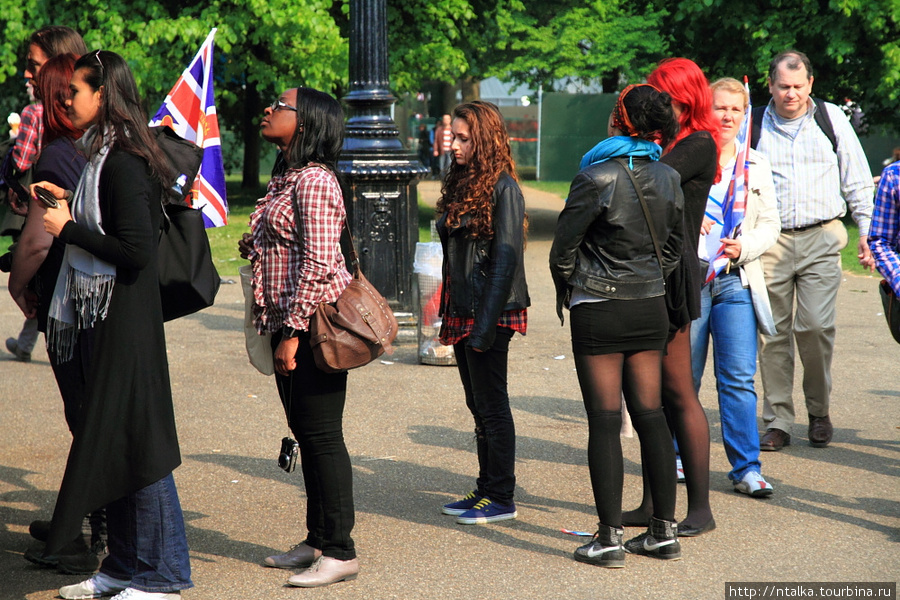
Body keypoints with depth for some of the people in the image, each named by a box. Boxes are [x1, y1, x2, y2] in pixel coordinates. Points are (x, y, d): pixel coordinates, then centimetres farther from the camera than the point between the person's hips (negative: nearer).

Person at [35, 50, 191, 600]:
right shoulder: (106, 156, 13)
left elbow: (137, 249, -23)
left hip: (127, 320, -10)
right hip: (102, 315, 10)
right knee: (108, 442, 14)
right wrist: (69, 205, 14)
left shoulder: (123, 162, -17)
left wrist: (69, 229, -15)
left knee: (135, 442, -3)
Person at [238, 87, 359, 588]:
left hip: (313, 326, -10)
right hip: (288, 324, 10)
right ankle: (318, 541, 24)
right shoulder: (287, 178, 16)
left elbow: (318, 264, -21)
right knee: (306, 434, 15)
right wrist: (255, 246, 9)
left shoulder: (314, 181, -15)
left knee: (322, 436, -6)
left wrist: (293, 332, -22)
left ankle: (340, 552, 0)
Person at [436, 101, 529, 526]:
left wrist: (486, 322, -21)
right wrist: (448, 314, 14)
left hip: (490, 314, -9)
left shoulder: (502, 188, -13)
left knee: (492, 405, -2)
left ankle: (501, 498, 5)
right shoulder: (461, 184, 13)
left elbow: (505, 258, -17)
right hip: (462, 312, 9)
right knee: (478, 406, 13)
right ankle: (486, 490, 21)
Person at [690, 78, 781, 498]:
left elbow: (771, 225, 11)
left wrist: (743, 248, -7)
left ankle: (746, 467, 0)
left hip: (735, 280, 2)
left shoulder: (756, 166, 12)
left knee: (739, 379, -3)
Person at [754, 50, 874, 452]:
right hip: (770, 241, 1)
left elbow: (857, 180, 12)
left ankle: (819, 411, 9)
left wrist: (866, 232, 7)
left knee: (816, 326, -11)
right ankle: (778, 421, 10)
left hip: (821, 239, -1)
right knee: (774, 331, 1)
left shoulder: (831, 118, 7)